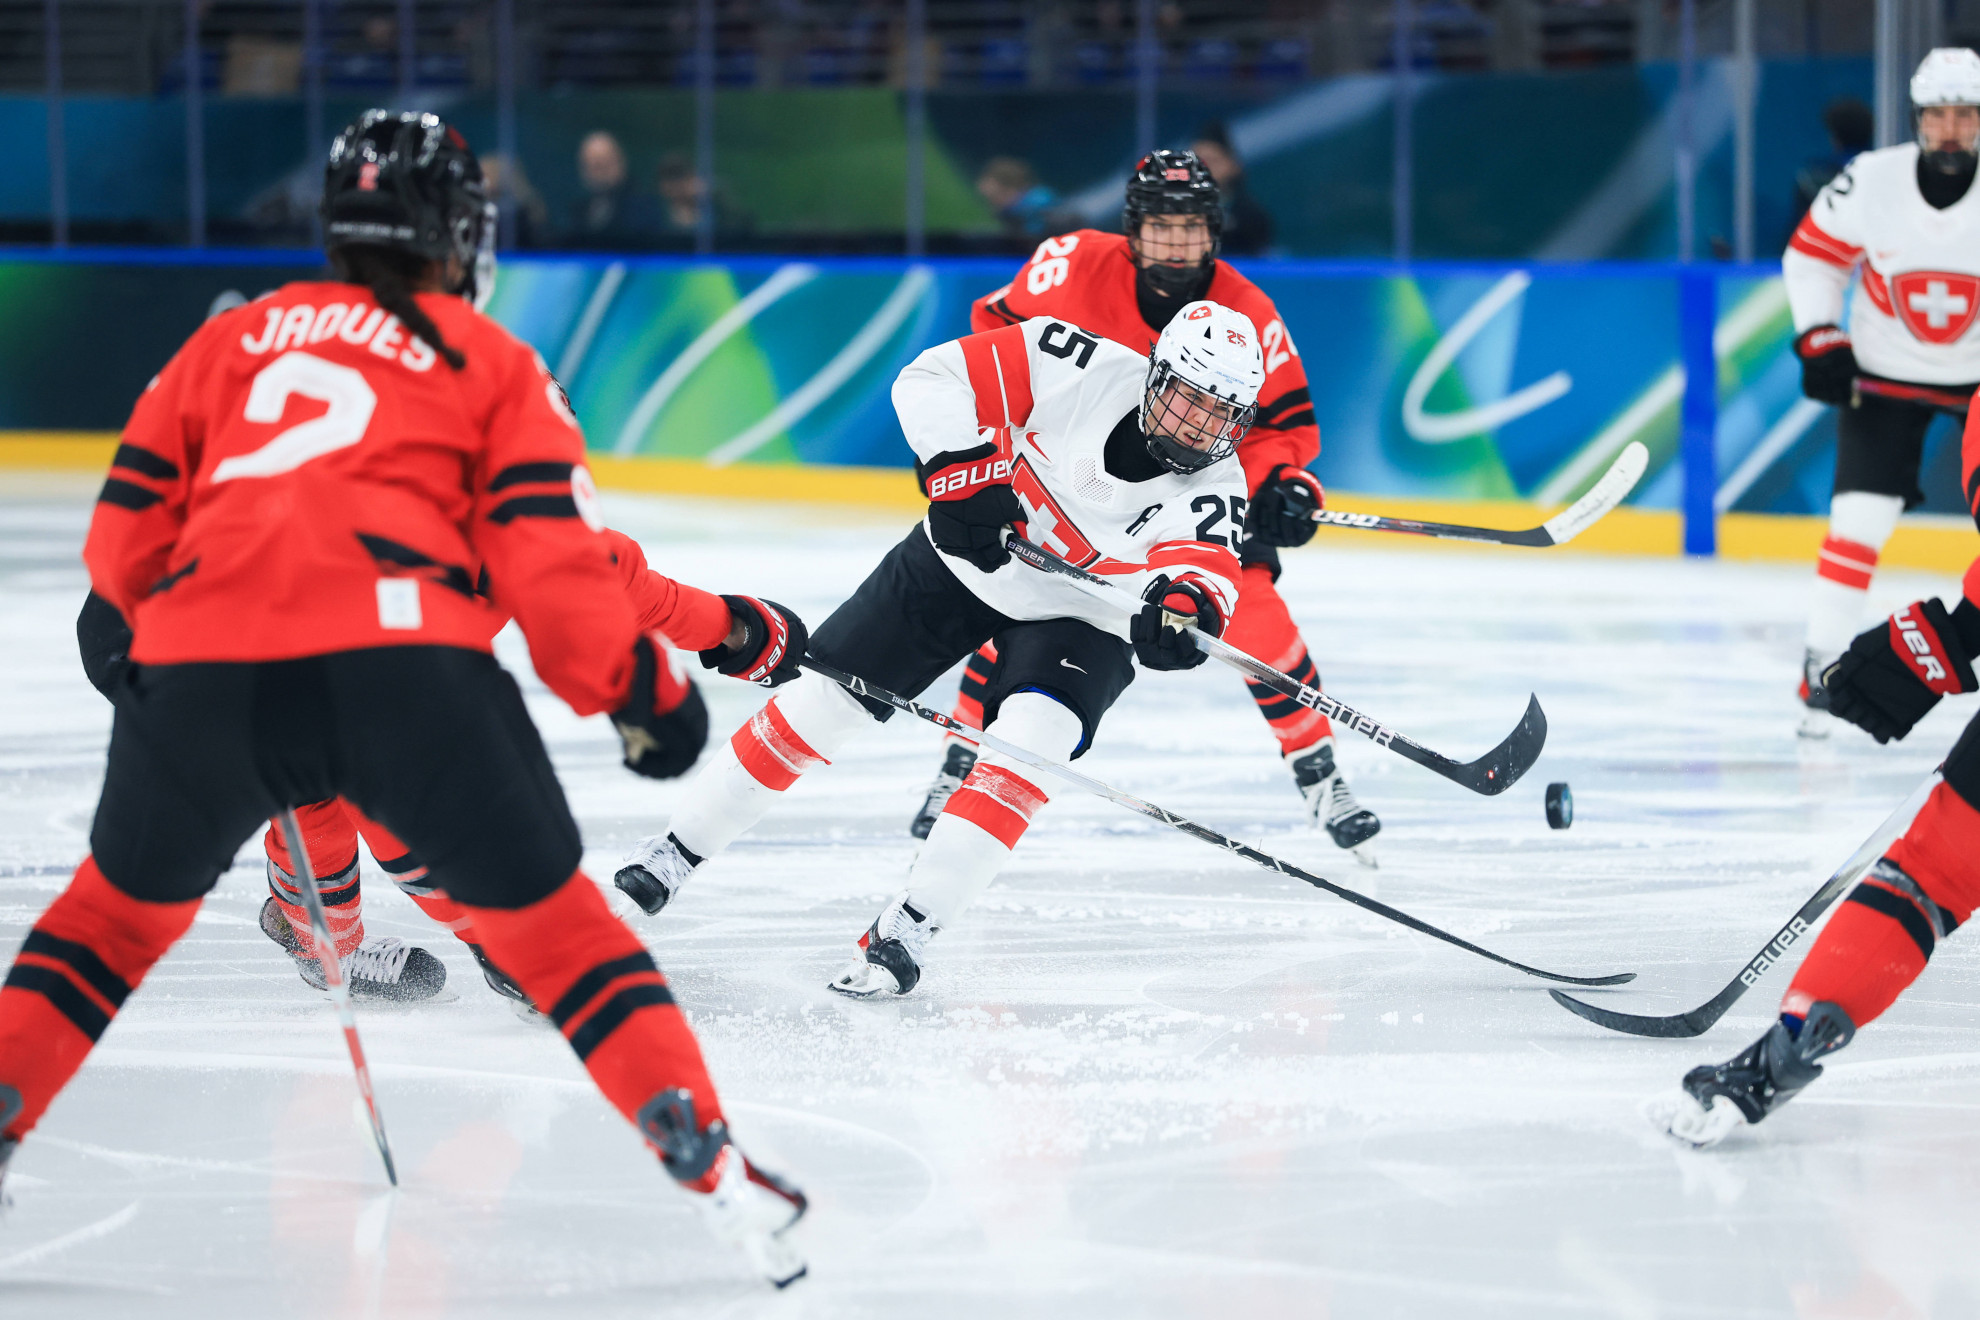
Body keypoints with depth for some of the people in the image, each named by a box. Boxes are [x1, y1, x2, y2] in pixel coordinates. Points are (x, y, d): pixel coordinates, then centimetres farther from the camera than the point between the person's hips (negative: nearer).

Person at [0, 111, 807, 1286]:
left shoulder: (234, 338, 28)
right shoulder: (490, 360, 19)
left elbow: (126, 538, 24)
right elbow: (550, 559, 6)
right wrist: (636, 690, 17)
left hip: (201, 662, 2)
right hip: (403, 655, -2)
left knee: (122, 908, 26)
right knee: (553, 921, 9)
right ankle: (706, 1165, 0)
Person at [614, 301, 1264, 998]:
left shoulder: (1212, 486, -23)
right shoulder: (1079, 365, -25)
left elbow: (1208, 562, -42)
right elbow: (932, 379, -22)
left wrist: (1187, 602, -65)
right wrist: (962, 468, -36)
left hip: (1078, 617, 0)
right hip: (963, 558, 0)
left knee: (1031, 739, -26)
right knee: (823, 695, 1)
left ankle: (905, 931, -21)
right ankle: (674, 852, 19)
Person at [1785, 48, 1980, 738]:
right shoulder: (1869, 182, -18)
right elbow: (1812, 253, -1)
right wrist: (1819, 341, -9)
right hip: (1883, 373, 0)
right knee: (1858, 519, -9)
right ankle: (1824, 668, 1)